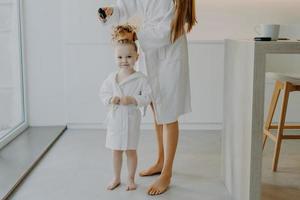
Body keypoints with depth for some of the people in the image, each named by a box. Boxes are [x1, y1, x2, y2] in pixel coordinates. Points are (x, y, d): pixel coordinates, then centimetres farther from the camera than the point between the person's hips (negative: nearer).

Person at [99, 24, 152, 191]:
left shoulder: (141, 79, -11)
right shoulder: (112, 78, 0)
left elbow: (147, 97, -13)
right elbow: (103, 92, 7)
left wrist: (132, 100, -24)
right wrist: (110, 99, -12)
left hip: (131, 119, -3)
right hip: (115, 119, 3)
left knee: (131, 150, 9)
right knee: (116, 151, 14)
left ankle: (131, 179, 26)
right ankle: (117, 178, 31)